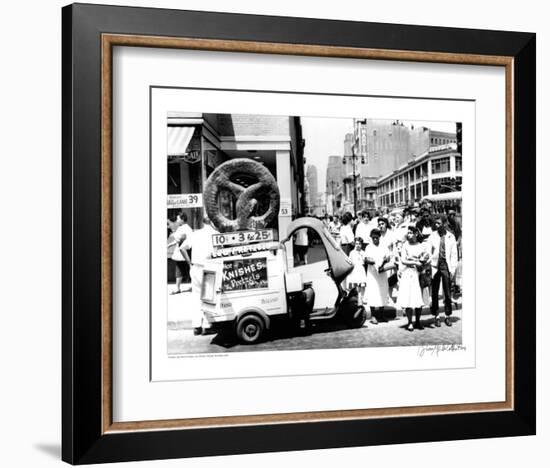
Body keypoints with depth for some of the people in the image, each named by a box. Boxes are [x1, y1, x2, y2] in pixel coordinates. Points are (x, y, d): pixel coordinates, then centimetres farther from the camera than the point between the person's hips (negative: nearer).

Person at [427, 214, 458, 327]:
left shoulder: (451, 236, 5)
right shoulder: (432, 236, 4)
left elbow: (454, 254, 5)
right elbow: (428, 252, 4)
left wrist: (452, 269, -2)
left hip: (446, 265, 0)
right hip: (435, 266, 0)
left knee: (447, 292, 2)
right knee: (434, 292, 3)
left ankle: (448, 316, 12)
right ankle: (436, 316, 10)